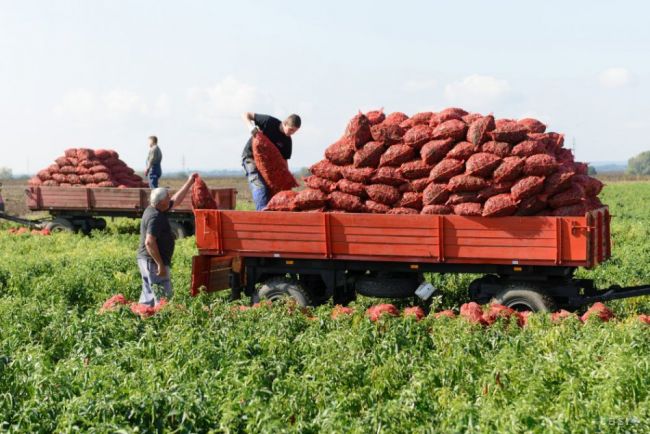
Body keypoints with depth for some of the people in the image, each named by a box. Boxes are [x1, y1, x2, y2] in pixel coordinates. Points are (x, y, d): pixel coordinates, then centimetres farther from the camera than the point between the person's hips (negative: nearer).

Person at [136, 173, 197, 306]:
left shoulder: (157, 210, 10)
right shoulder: (155, 217, -20)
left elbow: (176, 199, 23)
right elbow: (149, 242, -27)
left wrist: (189, 182, 26)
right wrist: (160, 264, -25)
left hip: (146, 260, 10)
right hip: (154, 262, -10)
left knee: (148, 296, 15)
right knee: (163, 297, -8)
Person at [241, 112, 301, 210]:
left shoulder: (287, 141, -4)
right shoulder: (269, 122, -18)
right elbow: (246, 115, -11)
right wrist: (251, 127, -31)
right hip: (251, 157, -6)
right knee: (259, 186, -21)